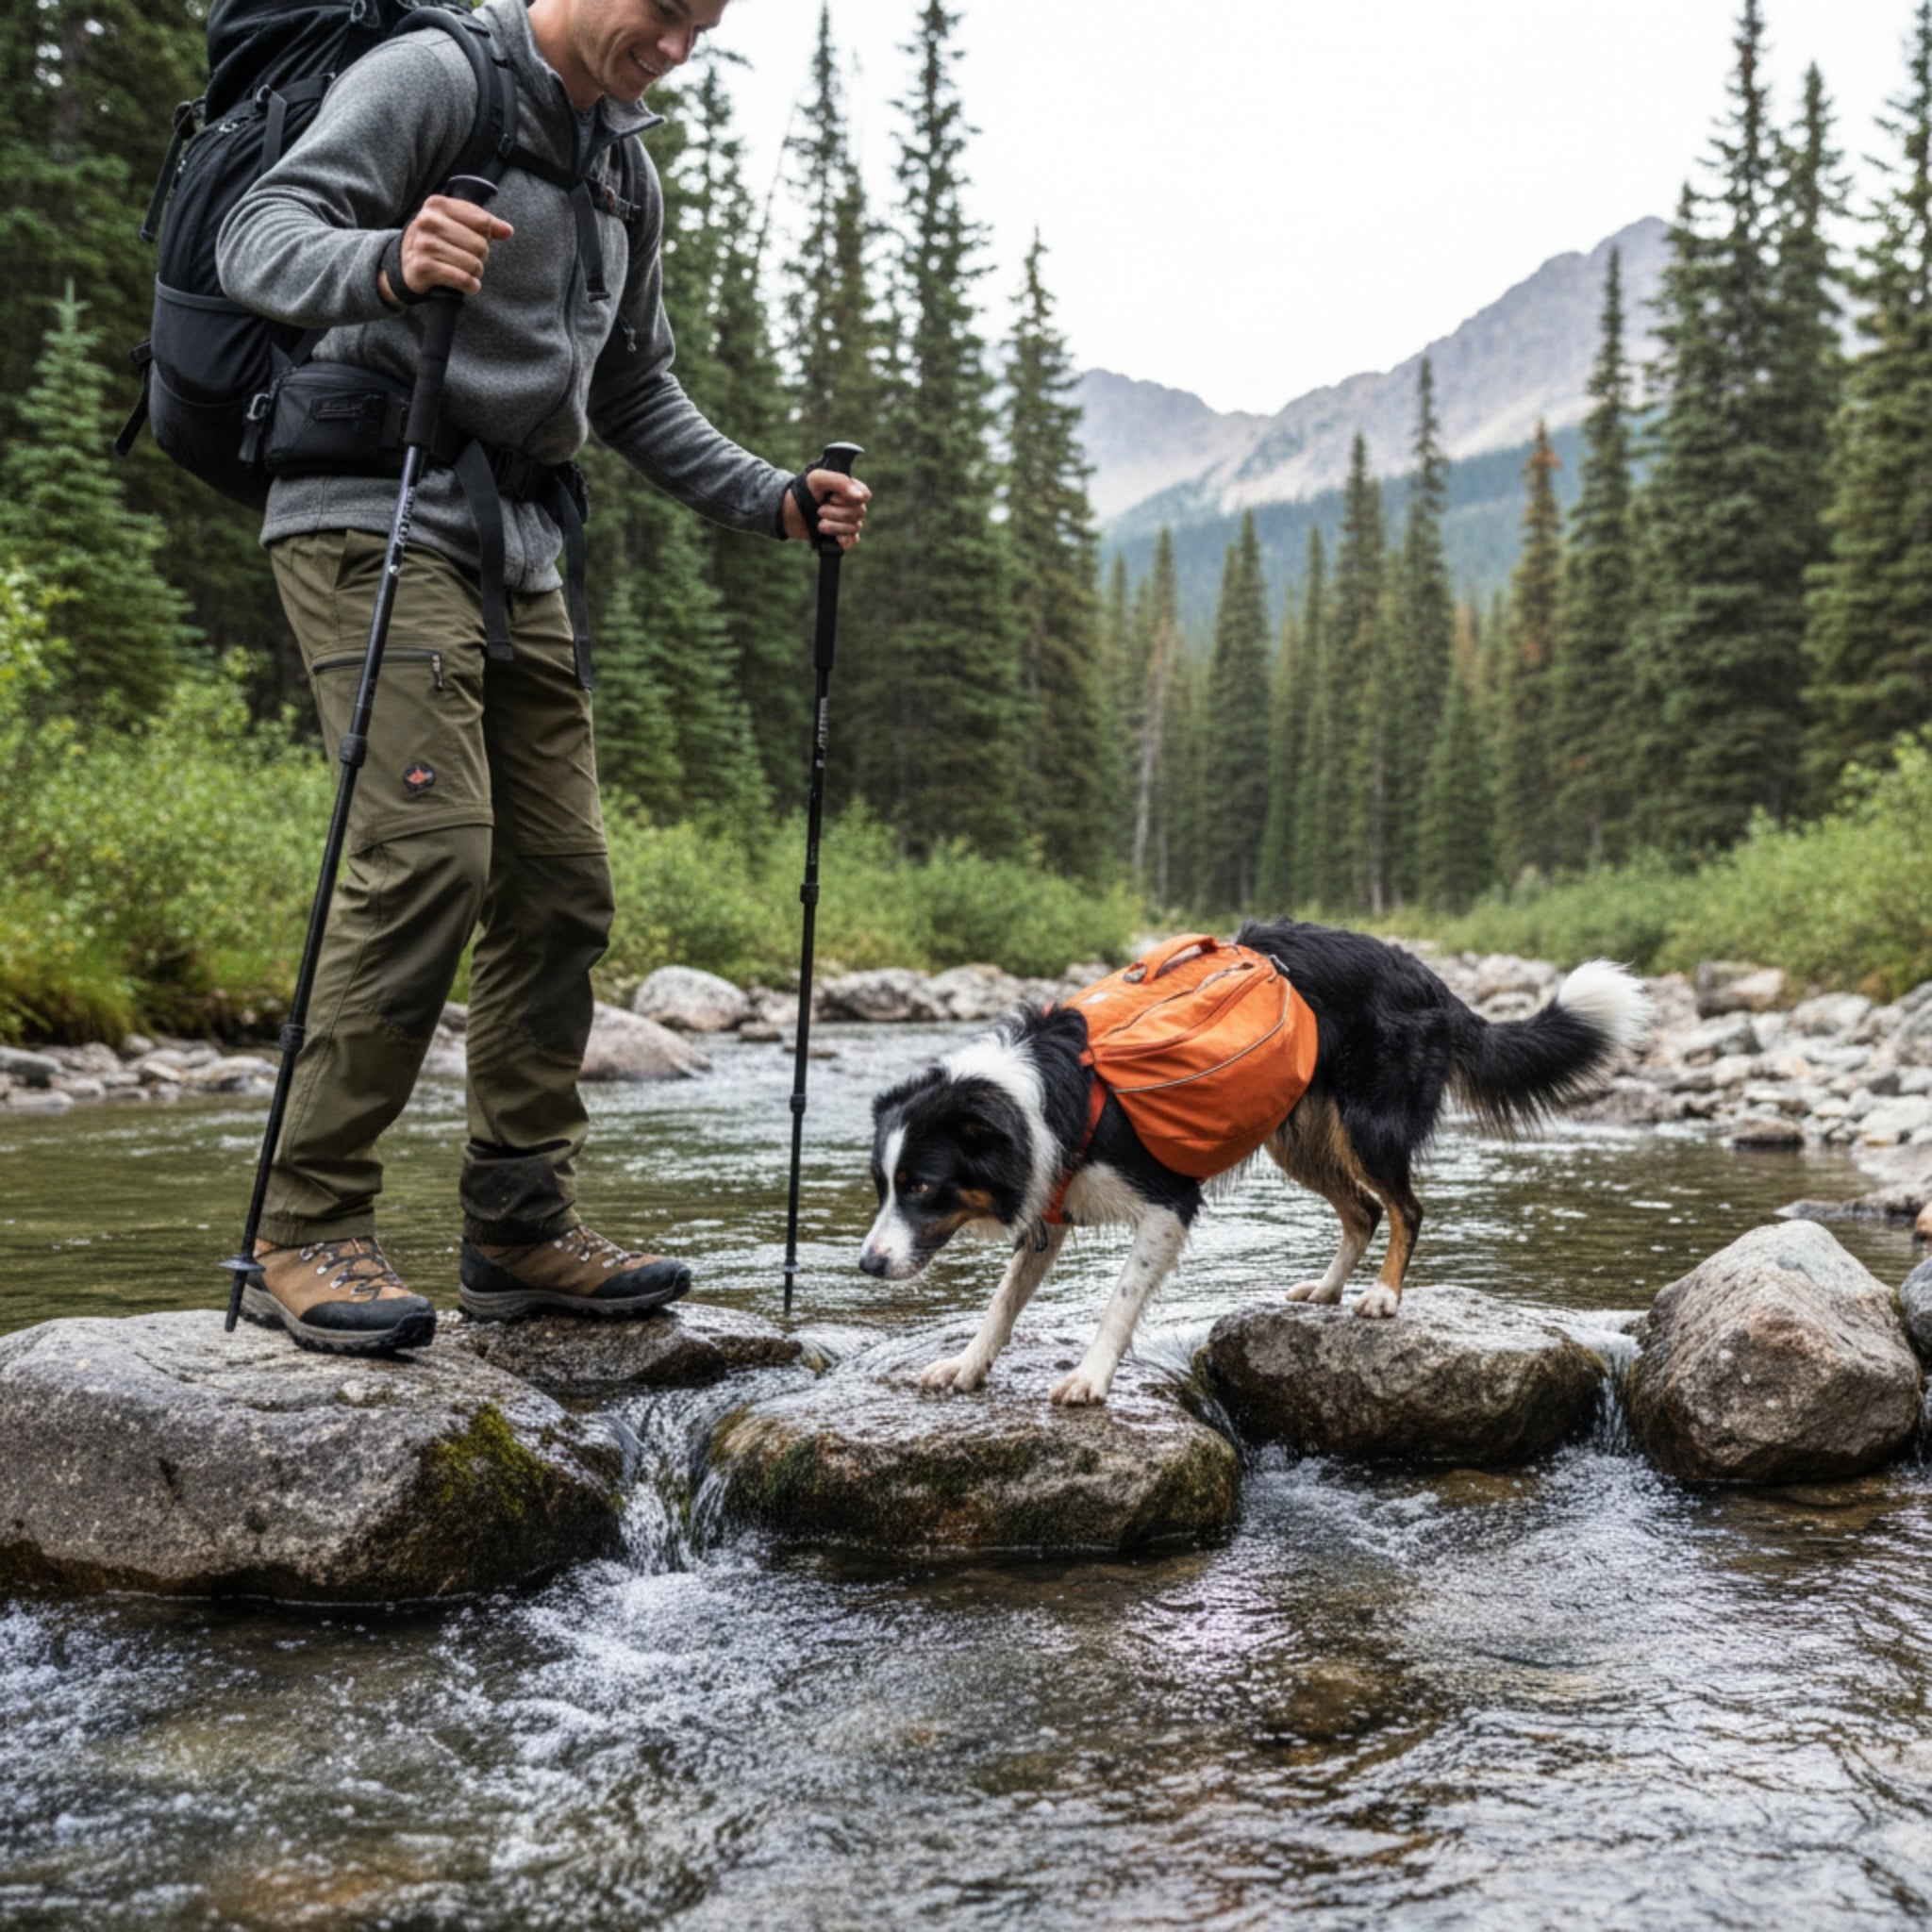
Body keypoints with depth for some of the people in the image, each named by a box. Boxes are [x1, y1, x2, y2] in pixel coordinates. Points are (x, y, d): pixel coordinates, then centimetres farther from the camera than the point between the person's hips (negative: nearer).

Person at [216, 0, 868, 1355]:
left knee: (561, 881, 3)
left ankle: (522, 1228, 10)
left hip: (517, 548, 9)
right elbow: (258, 238, -15)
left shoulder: (629, 175, 20)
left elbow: (636, 394, 26)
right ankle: (308, 1229, -12)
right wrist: (388, 263, -36)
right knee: (431, 852, -20)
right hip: (376, 519, -8)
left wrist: (773, 500, 14)